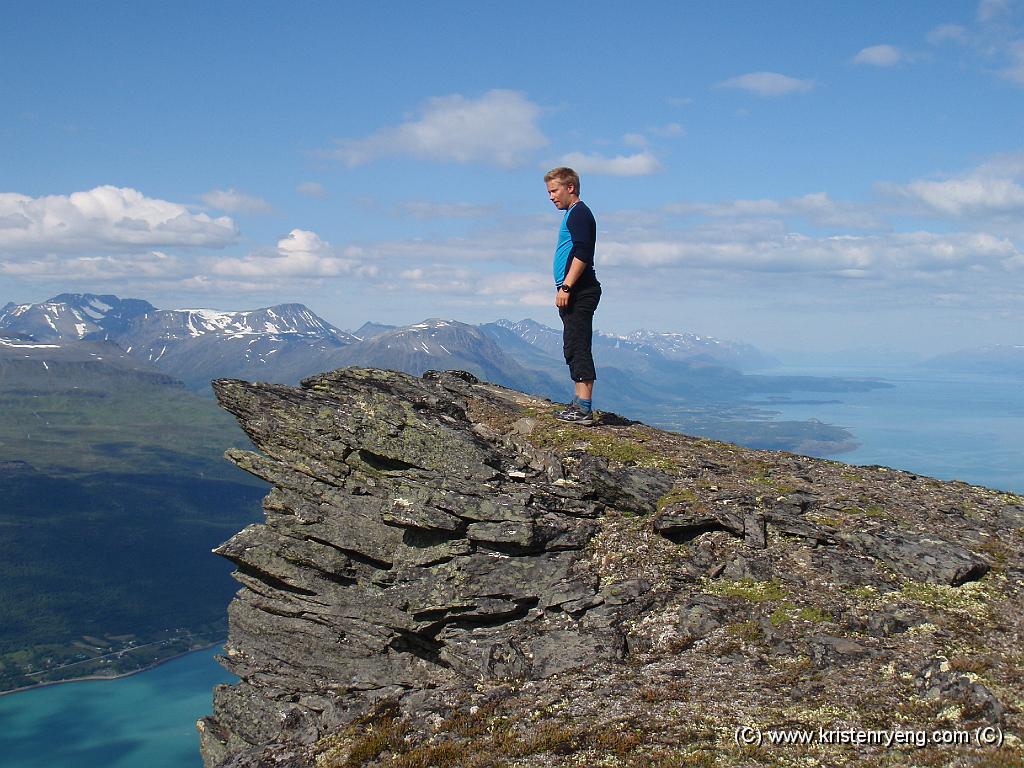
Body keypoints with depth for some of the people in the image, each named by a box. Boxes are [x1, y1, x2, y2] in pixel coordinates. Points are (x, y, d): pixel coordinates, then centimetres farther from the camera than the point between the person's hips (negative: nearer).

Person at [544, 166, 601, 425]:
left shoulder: (579, 213, -9)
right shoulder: (573, 214, 22)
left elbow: (582, 254, -21)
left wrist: (566, 287, -23)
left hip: (579, 292, -11)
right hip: (575, 293, 11)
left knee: (577, 347, -13)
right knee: (575, 348, 12)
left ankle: (584, 409, -16)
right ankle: (580, 403, 17)